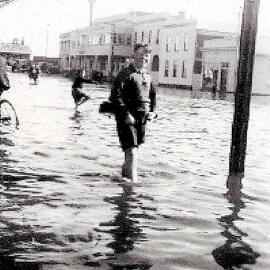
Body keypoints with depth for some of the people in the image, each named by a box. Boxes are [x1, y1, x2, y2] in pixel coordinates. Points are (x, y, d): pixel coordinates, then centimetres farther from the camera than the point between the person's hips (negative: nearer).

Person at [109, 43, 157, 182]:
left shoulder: (148, 77, 14)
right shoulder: (126, 73, -10)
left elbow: (153, 95, 27)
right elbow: (115, 96, -17)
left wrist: (152, 111, 11)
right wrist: (126, 114, -20)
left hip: (142, 119, 7)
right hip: (127, 119, -7)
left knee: (134, 148, 19)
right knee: (131, 151, -11)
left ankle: (125, 171, 39)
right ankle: (133, 179, -6)